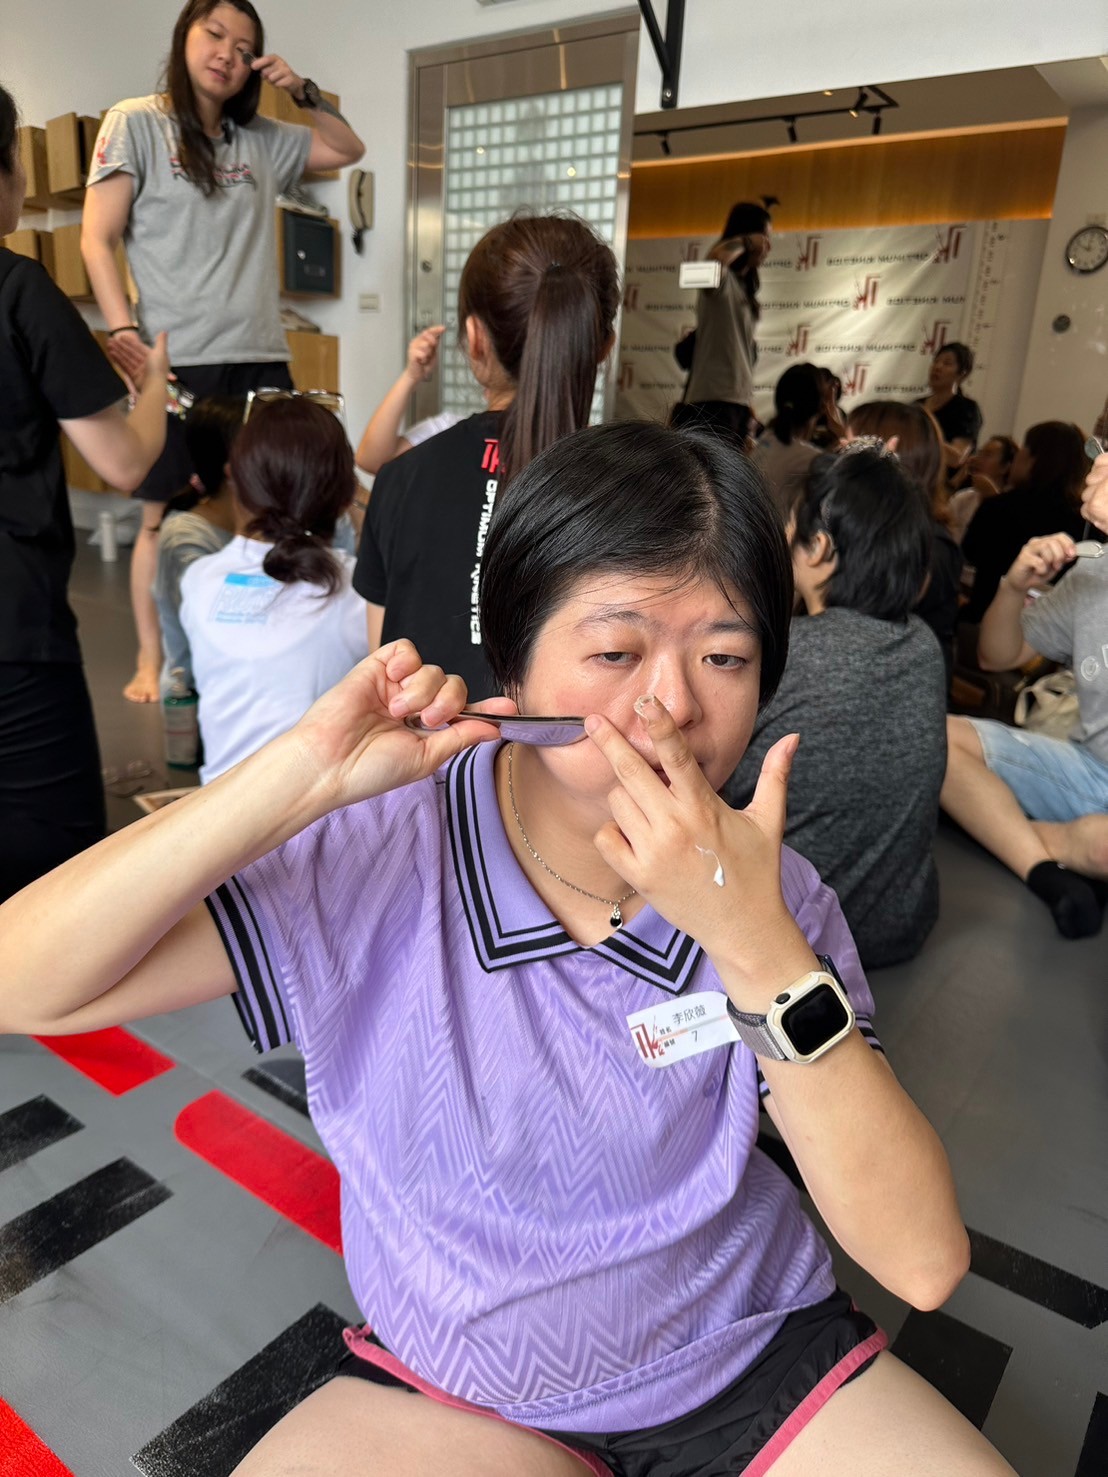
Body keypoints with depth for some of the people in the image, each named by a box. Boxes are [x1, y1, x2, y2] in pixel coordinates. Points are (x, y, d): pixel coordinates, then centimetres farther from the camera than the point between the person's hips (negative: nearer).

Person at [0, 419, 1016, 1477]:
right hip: (458, 1385, 0)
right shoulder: (382, 857, -19)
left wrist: (755, 944, -32)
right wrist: (308, 772, -32)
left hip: (758, 1359, 1)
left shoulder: (769, 896, -14)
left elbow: (924, 1262, -20)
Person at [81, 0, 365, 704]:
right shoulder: (135, 123, 4)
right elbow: (97, 240, -2)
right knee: (165, 514, -2)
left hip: (261, 355, 5)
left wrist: (304, 91, 11)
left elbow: (348, 149, 28)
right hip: (176, 358, -4)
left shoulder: (261, 141, 17)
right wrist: (124, 333, -14)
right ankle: (151, 660, 9)